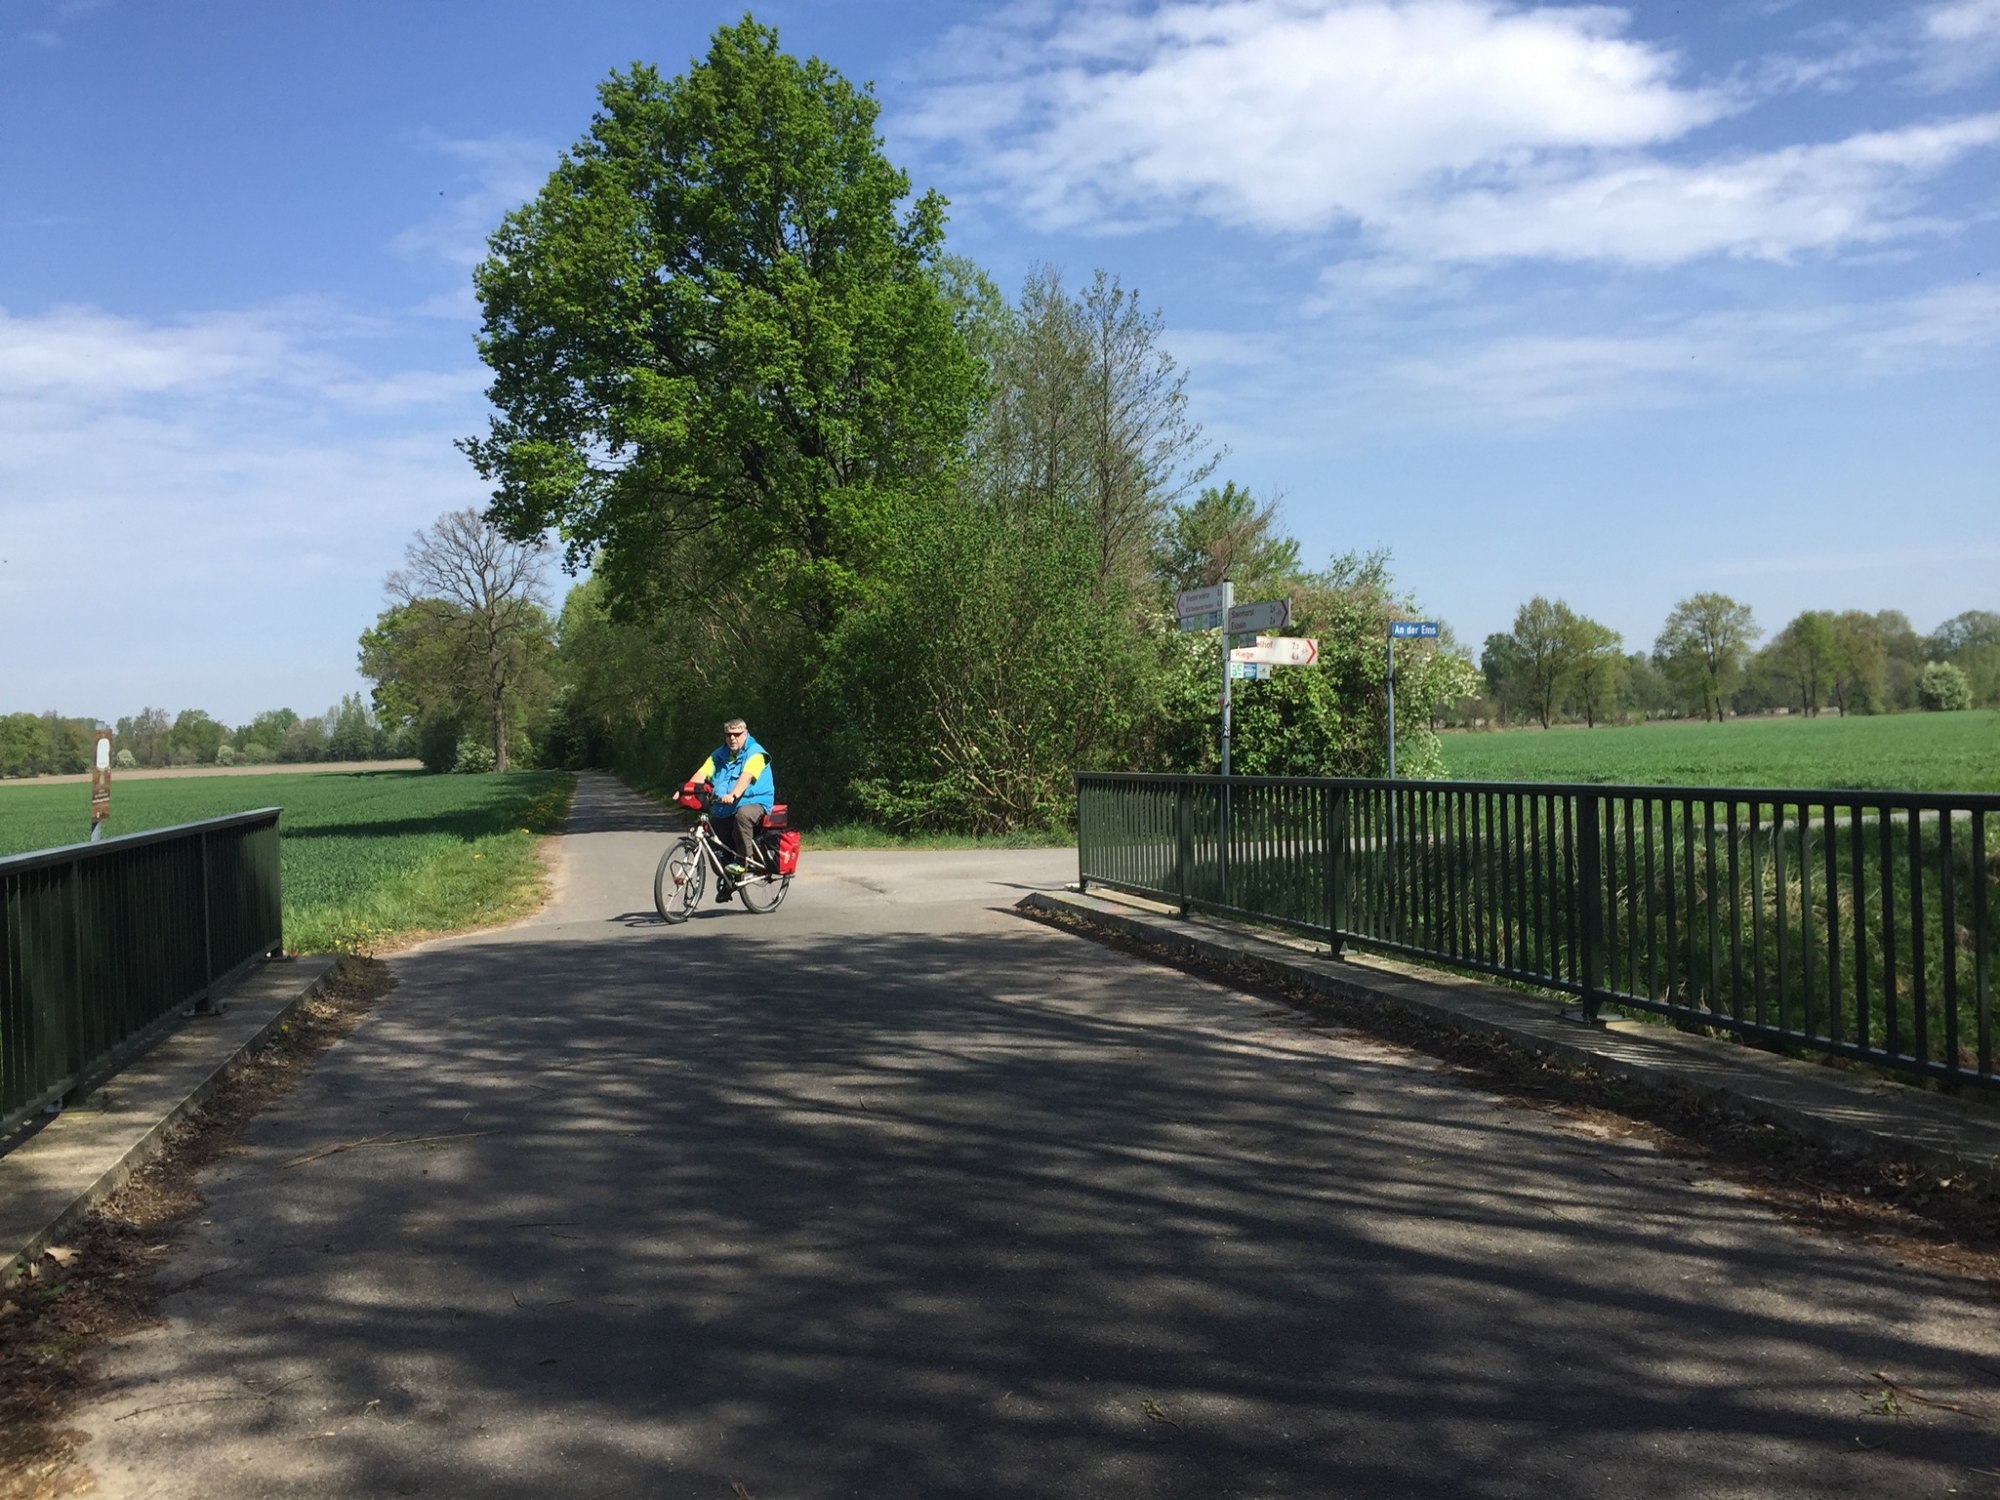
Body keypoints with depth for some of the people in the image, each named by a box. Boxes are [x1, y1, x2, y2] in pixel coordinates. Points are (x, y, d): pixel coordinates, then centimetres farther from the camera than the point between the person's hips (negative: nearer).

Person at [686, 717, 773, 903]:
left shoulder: (755, 754, -5)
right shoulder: (719, 755, 15)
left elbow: (746, 776, -23)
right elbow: (702, 773, 0)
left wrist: (733, 795, -41)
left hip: (753, 803, -6)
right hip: (723, 809, 6)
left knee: (743, 814, -39)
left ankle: (742, 860, -26)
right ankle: (726, 883, 25)